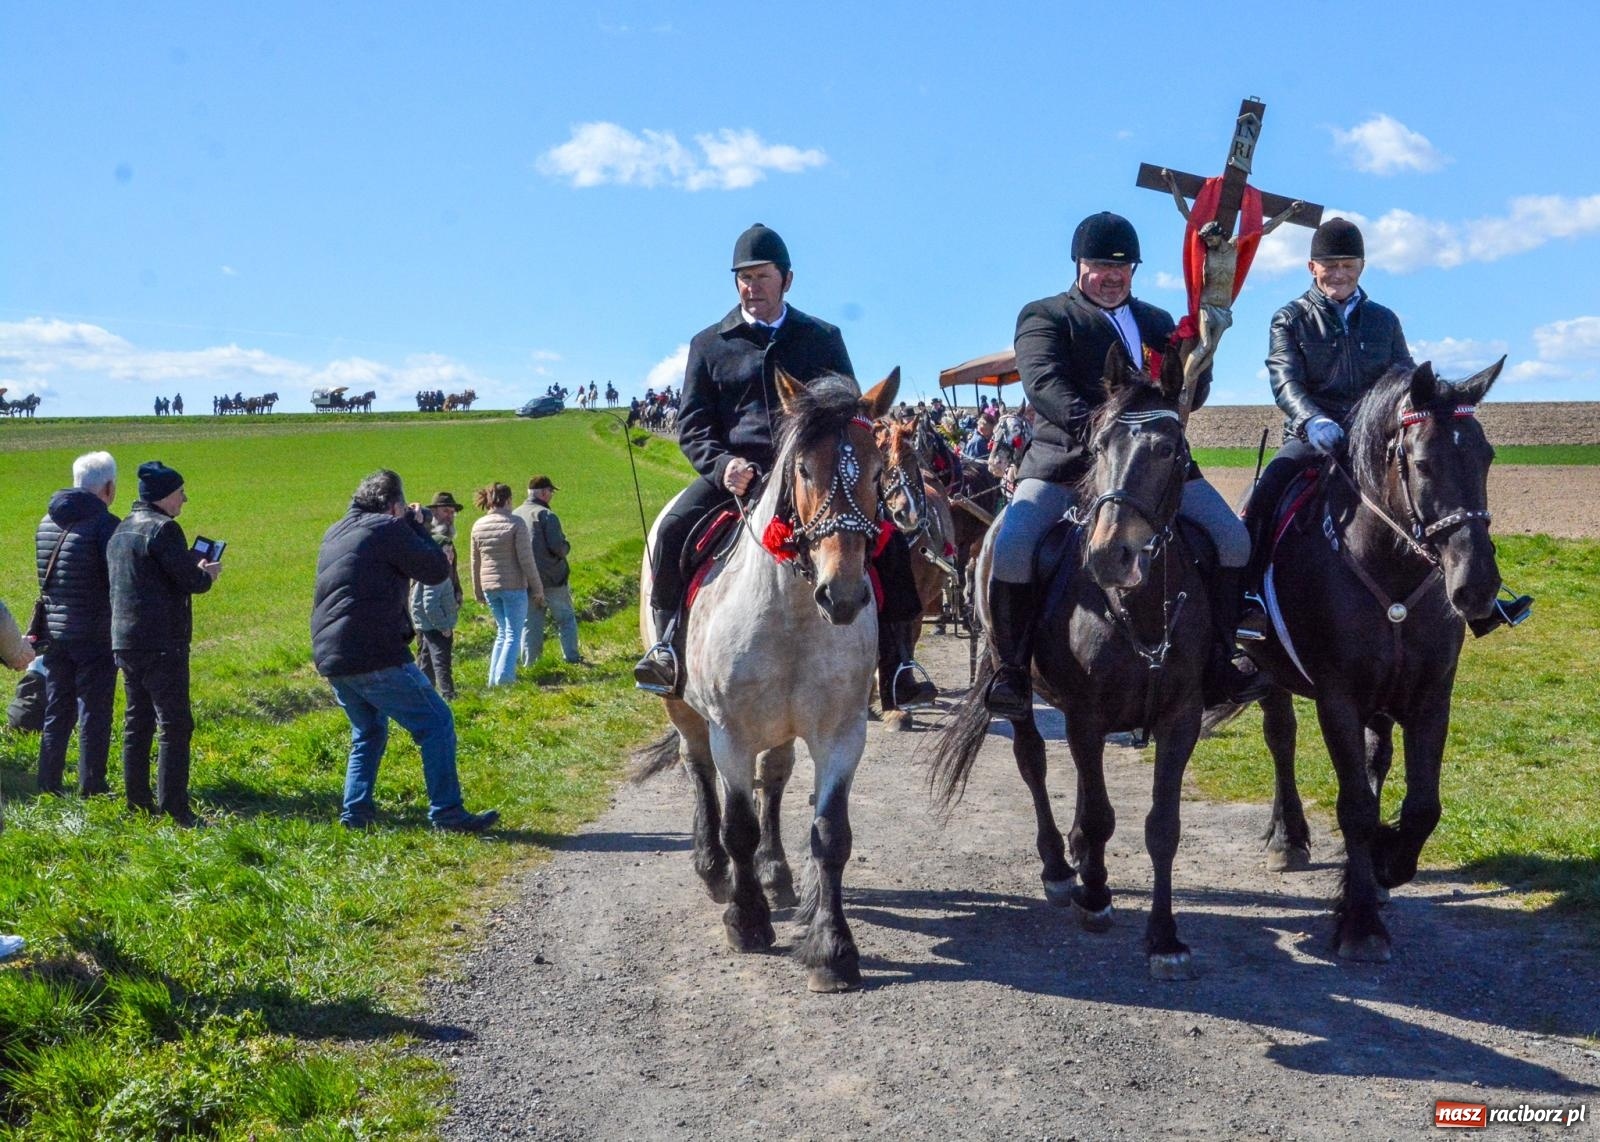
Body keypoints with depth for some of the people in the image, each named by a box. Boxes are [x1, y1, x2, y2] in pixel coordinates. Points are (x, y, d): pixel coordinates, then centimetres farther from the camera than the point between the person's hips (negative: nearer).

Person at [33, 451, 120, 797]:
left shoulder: (46, 523, 9)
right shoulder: (104, 524, -15)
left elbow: (45, 578, 16)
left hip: (55, 633, 7)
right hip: (95, 636, -6)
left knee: (57, 713, 15)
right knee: (94, 716, 2)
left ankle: (48, 784, 18)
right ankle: (91, 788, 6)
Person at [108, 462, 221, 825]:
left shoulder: (121, 530, 15)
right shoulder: (162, 529, -14)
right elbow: (189, 580, -17)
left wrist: (193, 569, 17)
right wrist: (206, 574, 4)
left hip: (124, 641, 9)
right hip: (162, 644, -9)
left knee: (137, 723, 15)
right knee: (175, 726, -6)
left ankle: (137, 800, 19)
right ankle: (174, 806, -8)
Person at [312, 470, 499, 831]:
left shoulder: (336, 532, 19)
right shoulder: (389, 529, -7)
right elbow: (437, 570, -5)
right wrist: (418, 528, 10)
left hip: (329, 658, 9)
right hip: (374, 656, -9)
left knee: (368, 732, 25)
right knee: (436, 723, -2)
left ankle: (355, 812, 19)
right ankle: (447, 813, -5)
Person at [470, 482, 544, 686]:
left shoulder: (478, 526, 5)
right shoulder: (516, 524, -11)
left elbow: (475, 562, 11)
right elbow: (526, 560, -12)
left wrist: (478, 591, 20)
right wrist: (537, 588, -5)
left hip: (489, 586, 5)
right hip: (514, 586, -5)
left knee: (502, 631, 19)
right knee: (513, 634, 3)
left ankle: (494, 678, 15)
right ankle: (504, 676, -8)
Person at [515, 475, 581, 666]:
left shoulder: (515, 516, 8)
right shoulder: (546, 515, -13)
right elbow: (557, 546, -20)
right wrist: (566, 547, 2)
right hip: (552, 579, -5)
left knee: (530, 623, 9)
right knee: (566, 619, 8)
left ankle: (529, 663, 8)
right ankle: (571, 657, 7)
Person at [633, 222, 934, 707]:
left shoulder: (823, 339, 14)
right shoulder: (709, 345, 12)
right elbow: (691, 425, 7)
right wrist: (722, 464, -14)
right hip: (734, 474, 0)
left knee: (888, 541, -18)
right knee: (673, 528, -27)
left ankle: (894, 663, -10)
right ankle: (667, 645, -14)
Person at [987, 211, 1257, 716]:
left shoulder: (1158, 323, 24)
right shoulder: (1044, 316, 8)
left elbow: (1191, 396, 18)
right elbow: (1043, 381, -11)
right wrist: (1087, 423, -30)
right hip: (1064, 461, -4)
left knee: (1234, 541, -8)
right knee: (1011, 552, -24)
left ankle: (1216, 660, 6)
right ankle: (1011, 669, -6)